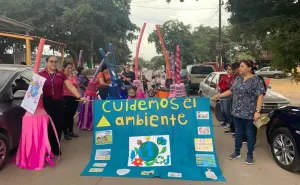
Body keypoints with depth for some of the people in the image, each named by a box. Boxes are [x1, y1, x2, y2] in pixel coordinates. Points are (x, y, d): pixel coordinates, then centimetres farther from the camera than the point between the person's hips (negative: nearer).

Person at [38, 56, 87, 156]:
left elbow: (71, 87, 0)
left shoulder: (61, 74, 6)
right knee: (47, 126, 0)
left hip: (59, 103, 2)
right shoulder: (41, 74, 1)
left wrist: (80, 97, -10)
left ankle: (56, 148, 23)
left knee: (58, 126, 7)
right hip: (46, 103, -2)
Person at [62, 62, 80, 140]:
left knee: (71, 115, 15)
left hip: (74, 98, 6)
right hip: (65, 98, -6)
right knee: (65, 116, 4)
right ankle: (65, 133, 14)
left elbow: (77, 87, 20)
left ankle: (71, 132, 28)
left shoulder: (74, 76, 11)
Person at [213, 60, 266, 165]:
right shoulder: (238, 79, 8)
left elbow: (260, 96, -15)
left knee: (250, 134, 8)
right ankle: (237, 152, 29)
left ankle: (250, 155, 22)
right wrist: (219, 95, 12)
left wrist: (257, 111, -21)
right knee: (238, 132, 15)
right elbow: (231, 91, 17)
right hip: (237, 112, 6)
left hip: (249, 113, -6)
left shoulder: (256, 80, -11)